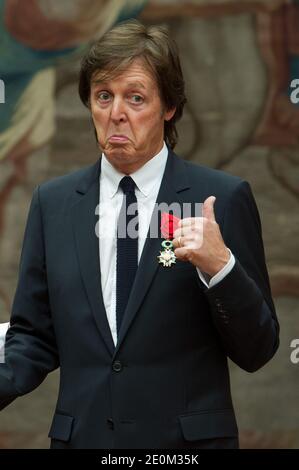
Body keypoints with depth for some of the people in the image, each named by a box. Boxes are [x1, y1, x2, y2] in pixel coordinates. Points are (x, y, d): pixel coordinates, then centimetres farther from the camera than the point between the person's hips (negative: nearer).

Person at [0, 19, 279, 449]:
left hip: (188, 440, -2)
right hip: (80, 434, 3)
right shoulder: (52, 203, 4)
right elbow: (34, 337, 7)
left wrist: (221, 266, -21)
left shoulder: (222, 199, -6)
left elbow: (256, 351, -5)